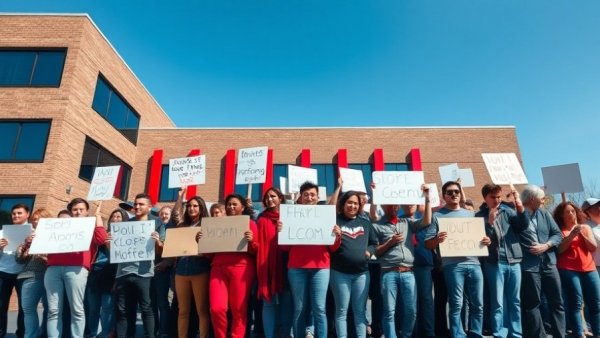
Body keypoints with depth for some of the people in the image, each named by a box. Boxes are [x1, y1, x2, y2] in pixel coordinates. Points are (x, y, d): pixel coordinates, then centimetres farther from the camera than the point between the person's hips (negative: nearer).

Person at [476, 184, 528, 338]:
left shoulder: (507, 210, 9)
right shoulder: (480, 216, -1)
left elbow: (523, 226, -3)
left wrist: (520, 208, -17)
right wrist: (490, 222, -21)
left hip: (514, 261, 4)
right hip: (494, 263, -3)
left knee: (515, 301, 12)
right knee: (498, 303, 0)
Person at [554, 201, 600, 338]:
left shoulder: (585, 227, 16)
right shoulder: (560, 230, 3)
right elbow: (559, 249, -7)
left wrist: (582, 234, -8)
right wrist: (572, 235, -14)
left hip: (589, 269, 5)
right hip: (568, 270, -5)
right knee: (576, 302, -10)